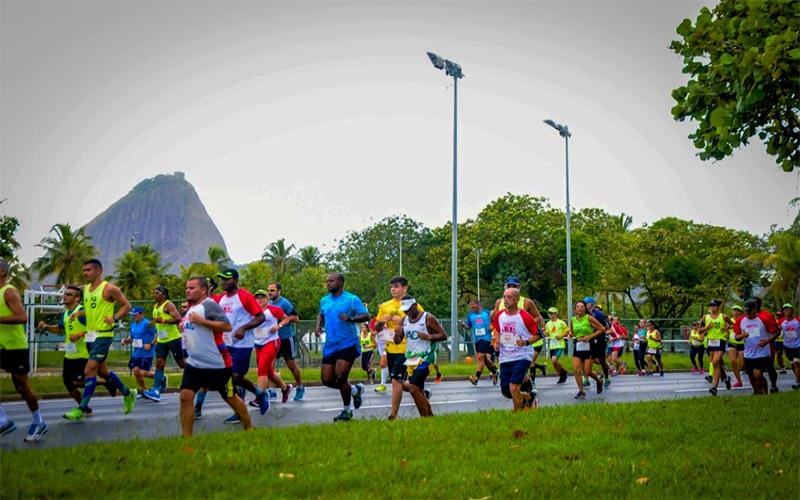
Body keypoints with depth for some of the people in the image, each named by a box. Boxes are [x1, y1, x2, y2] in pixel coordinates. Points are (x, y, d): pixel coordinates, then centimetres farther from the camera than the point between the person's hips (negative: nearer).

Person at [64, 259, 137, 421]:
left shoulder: (109, 289, -11)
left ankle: (82, 409, -4)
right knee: (102, 370, 16)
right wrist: (79, 313, 6)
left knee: (89, 370, -11)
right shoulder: (86, 289, 11)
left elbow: (127, 305, -7)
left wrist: (115, 318, -20)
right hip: (91, 334, 9)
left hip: (103, 335, -9)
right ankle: (128, 393, 33)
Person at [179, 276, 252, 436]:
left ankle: (249, 428, 28)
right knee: (185, 396, -8)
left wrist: (201, 320, -29)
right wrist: (184, 326, 9)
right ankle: (187, 438, -2)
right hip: (194, 363, 7)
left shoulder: (209, 305, -16)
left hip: (217, 364, -7)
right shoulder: (191, 307, 12)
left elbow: (227, 326, -27)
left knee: (230, 397, 8)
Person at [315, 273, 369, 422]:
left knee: (340, 377, -12)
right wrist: (319, 326, 7)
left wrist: (350, 318, -29)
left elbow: (366, 316, -12)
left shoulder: (352, 299, -8)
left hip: (348, 344, -6)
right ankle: (355, 390, 28)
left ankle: (347, 411, 10)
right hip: (330, 346, 6)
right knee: (326, 380, 3)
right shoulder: (324, 301, 10)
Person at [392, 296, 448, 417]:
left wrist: (428, 337, -22)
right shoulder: (404, 321, 9)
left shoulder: (428, 318, -8)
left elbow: (443, 335, -7)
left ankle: (426, 417, -6)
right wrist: (397, 334, -11)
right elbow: (397, 341, 11)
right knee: (419, 391, 11)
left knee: (413, 388, -17)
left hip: (425, 358, -7)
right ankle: (429, 416, 24)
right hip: (411, 359, 7)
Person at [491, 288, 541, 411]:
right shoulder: (499, 315, 3)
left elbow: (537, 334, -6)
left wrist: (526, 342, -21)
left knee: (514, 388, -19)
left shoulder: (524, 316, -13)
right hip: (505, 358, 6)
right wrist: (497, 339, 5)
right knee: (505, 391, 9)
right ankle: (529, 397, 37)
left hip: (522, 356, -6)